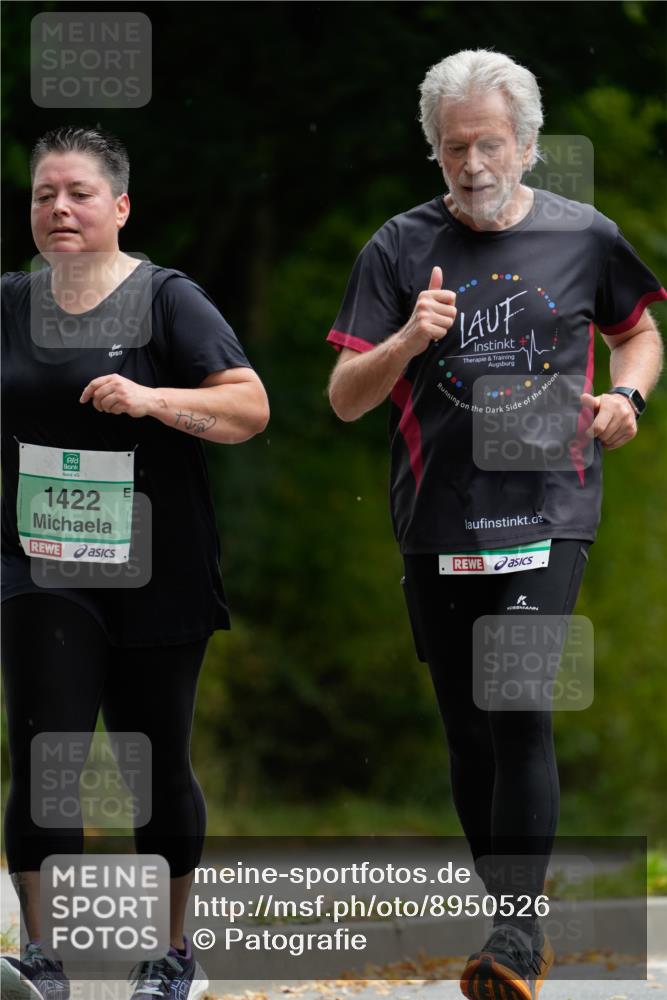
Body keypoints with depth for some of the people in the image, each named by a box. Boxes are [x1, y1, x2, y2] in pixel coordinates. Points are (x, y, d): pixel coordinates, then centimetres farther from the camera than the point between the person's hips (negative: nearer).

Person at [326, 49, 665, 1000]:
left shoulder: (585, 237, 4)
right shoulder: (401, 249, 3)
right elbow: (344, 397, 1)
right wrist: (408, 340, -18)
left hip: (548, 511, -2)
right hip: (438, 520, 2)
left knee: (522, 711, -17)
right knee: (470, 729, 8)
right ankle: (514, 920, 21)